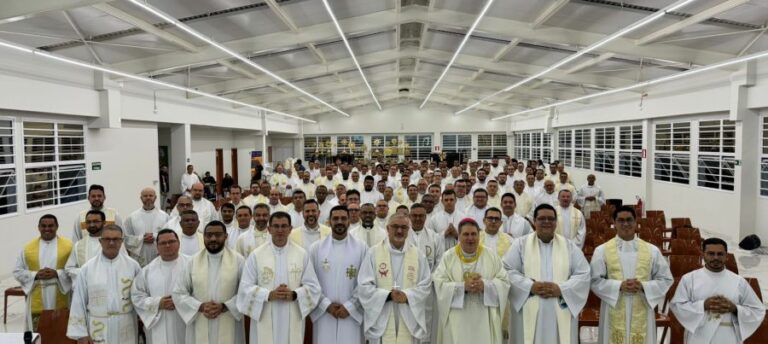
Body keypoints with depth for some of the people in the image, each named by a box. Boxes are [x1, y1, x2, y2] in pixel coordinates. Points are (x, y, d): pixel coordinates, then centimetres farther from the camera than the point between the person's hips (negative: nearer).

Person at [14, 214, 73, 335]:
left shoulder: (68, 245, 0)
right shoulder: (28, 248, 6)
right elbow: (17, 272, 6)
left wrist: (57, 273, -18)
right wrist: (35, 275, -11)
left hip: (62, 302, -1)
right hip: (37, 303, 2)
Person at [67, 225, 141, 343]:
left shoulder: (133, 266, 0)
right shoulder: (87, 268, -1)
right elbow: (79, 302, 1)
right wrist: (81, 333, -1)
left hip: (126, 330, 0)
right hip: (98, 330, 0)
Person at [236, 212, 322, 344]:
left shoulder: (302, 254, 1)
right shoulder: (256, 255, -2)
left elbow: (313, 287, 2)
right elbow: (245, 287, -3)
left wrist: (294, 294, -15)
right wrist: (269, 295, -17)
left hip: (293, 320, 1)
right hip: (265, 321, -1)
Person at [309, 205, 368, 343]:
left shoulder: (362, 248, 1)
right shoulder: (316, 248, 3)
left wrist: (349, 307, -9)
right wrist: (327, 305, -9)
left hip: (352, 314, 0)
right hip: (323, 314, 1)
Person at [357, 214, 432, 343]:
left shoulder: (418, 255, 5)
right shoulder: (373, 252, -2)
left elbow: (426, 285, 3)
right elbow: (364, 286, -5)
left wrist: (407, 296, -14)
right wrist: (388, 295, -17)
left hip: (409, 321, 2)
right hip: (381, 320, -2)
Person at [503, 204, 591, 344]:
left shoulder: (569, 246, 9)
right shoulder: (521, 244, 4)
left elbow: (583, 274, 3)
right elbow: (508, 271, -3)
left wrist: (561, 289, -11)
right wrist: (530, 286, -16)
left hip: (561, 314, 2)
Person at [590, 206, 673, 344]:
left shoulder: (652, 250, 5)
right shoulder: (602, 250, 0)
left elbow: (666, 279, 6)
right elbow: (594, 280, -3)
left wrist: (643, 286, -11)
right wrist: (619, 286, -16)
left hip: (641, 313, 1)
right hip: (615, 313, -1)